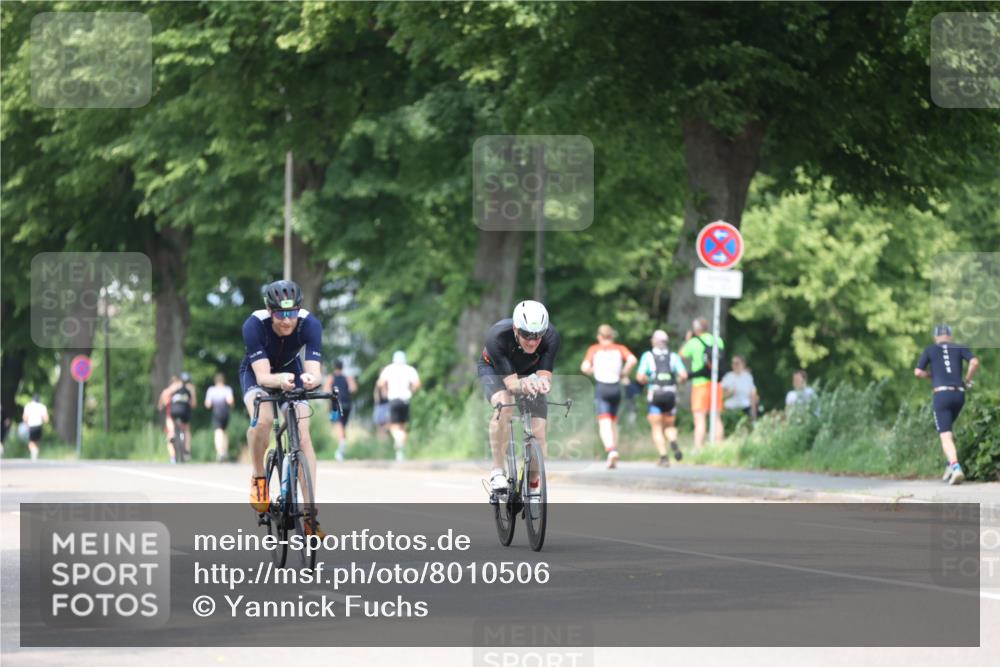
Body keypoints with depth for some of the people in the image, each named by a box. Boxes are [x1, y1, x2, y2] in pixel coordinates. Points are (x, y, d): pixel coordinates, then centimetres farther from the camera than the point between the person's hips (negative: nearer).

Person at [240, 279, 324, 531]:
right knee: (262, 420, -32)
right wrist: (281, 381, -62)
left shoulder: (309, 324, -31)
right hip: (256, 372, -2)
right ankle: (258, 478, -7)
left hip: (291, 372, 2)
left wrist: (311, 379, -61)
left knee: (303, 436, -14)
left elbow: (314, 372, -37)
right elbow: (263, 376, -40)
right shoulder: (254, 325, -35)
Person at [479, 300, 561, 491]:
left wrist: (543, 382, -58)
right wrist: (522, 385, -63)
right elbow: (511, 382, -40)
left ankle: (532, 487, 10)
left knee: (538, 436, -12)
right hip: (494, 369, -3)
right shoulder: (497, 336, -40)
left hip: (529, 373, 3)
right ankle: (497, 472, -23)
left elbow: (545, 375, -34)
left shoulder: (552, 338, -33)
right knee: (503, 406, -36)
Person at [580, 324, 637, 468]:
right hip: (616, 388, 3)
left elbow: (585, 367, -5)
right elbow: (632, 360, -8)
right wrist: (624, 374, 6)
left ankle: (611, 450, -34)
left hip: (601, 388, -3)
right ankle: (614, 451, 19)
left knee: (604, 424, -11)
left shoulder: (594, 349, 7)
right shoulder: (619, 348, 10)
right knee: (613, 422, 20)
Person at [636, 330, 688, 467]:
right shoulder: (673, 356, 6)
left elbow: (640, 377, -9)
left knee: (657, 429, 5)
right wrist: (677, 381, 17)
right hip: (670, 395, 2)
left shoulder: (648, 356, 1)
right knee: (669, 426, 17)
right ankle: (673, 443, -15)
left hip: (654, 395, -2)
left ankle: (663, 457, -11)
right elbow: (683, 375, -5)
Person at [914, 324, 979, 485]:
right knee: (946, 429, 27)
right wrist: (967, 380, 10)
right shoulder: (961, 348, 14)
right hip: (959, 395, 4)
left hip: (941, 395, -4)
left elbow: (918, 372, 4)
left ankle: (956, 468, -33)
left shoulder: (930, 349, 11)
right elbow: (975, 362, -5)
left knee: (945, 437, -9)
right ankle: (950, 466, 14)